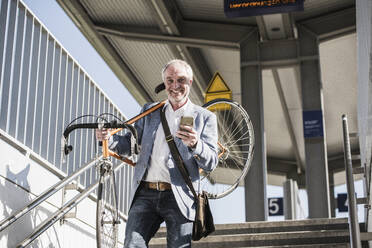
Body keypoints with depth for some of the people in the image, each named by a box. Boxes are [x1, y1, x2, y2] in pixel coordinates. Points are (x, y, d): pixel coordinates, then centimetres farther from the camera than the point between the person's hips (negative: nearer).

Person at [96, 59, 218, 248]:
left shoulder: (204, 117, 8)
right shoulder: (149, 111, 17)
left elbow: (211, 163, 1)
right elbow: (131, 144, 15)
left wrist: (195, 145, -20)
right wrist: (109, 139, -7)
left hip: (179, 197, -2)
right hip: (145, 194, 2)